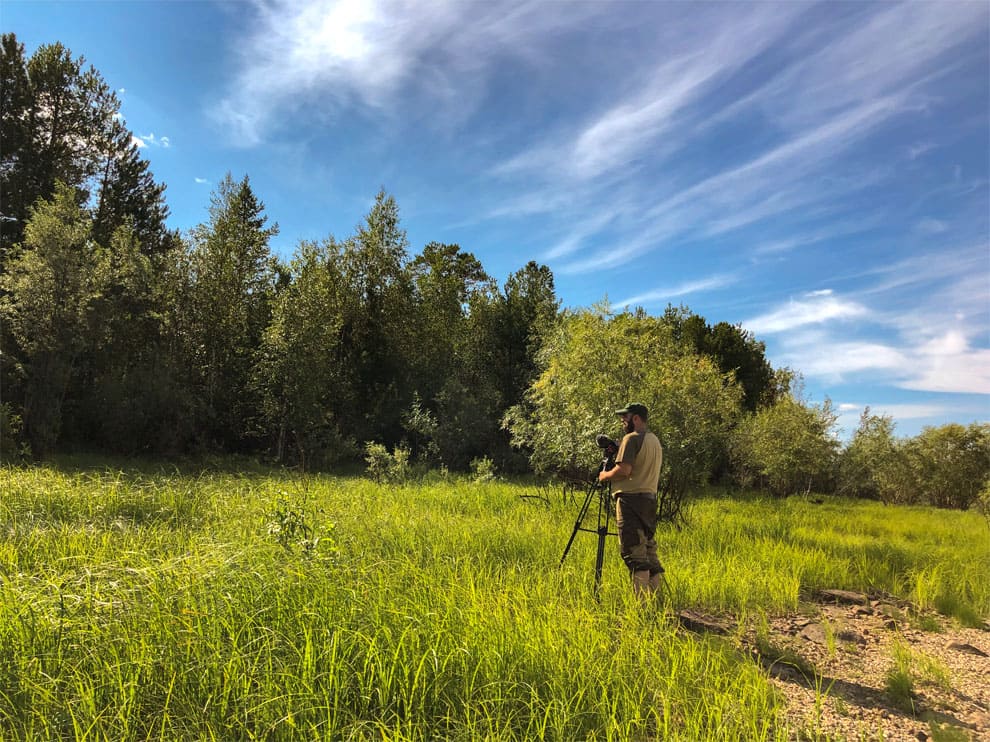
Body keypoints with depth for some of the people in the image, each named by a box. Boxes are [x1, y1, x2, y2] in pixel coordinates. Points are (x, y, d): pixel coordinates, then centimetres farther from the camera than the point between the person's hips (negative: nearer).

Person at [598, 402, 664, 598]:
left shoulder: (632, 439, -10)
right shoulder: (656, 441, 18)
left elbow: (624, 470, -19)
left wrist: (605, 475, -1)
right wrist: (617, 452, 19)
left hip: (631, 498, -9)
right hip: (650, 498, 9)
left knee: (634, 552, -8)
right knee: (649, 548, 12)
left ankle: (641, 598, -10)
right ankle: (655, 595, 14)